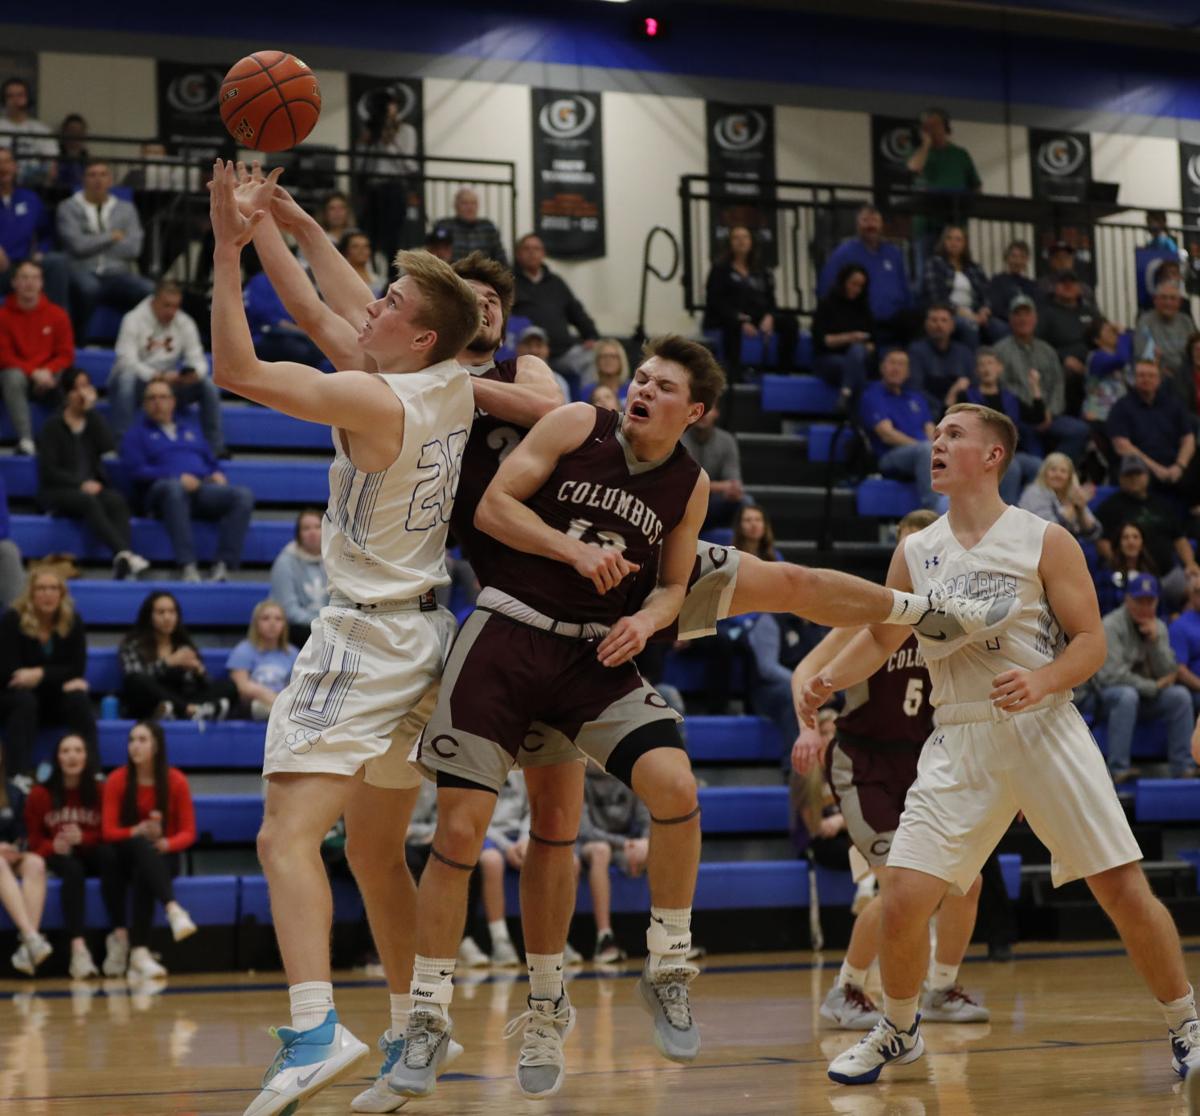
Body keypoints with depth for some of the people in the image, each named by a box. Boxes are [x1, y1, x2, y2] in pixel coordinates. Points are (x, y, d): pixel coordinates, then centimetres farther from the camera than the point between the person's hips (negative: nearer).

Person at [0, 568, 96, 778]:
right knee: (24, 701, -35)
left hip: (54, 700, 3)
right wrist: (60, 679, -24)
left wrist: (41, 675, -28)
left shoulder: (73, 621, -7)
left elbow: (76, 669, -12)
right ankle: (18, 776, -44)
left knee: (78, 699, -27)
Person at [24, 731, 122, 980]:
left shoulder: (100, 791, -1)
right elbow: (34, 838, 3)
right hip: (59, 856, -1)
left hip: (92, 853, 1)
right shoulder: (40, 794, -1)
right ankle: (78, 948, -51)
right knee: (73, 870, -36)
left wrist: (83, 838, -22)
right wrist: (53, 846, -20)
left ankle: (119, 936, -38)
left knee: (109, 854, -34)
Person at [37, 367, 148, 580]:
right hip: (58, 492, -3)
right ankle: (124, 553, -55)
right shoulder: (53, 426, 7)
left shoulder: (93, 421, 16)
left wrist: (91, 411, -7)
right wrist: (81, 483, -16)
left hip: (93, 488, 3)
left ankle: (122, 563, -53)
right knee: (88, 501, -37)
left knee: (116, 500, -32)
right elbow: (48, 470, -2)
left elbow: (109, 447, -7)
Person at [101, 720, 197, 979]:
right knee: (142, 846, -36)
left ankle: (139, 951, -46)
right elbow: (108, 831, -8)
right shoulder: (117, 780, -4)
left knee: (144, 876, -35)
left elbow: (188, 833, -4)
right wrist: (138, 831, -27)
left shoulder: (176, 781, -4)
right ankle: (173, 910, -59)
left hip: (163, 856, 0)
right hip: (128, 855, 0)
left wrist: (166, 843, -25)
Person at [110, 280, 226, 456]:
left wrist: (195, 373, -28)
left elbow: (198, 360, -1)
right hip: (136, 383, -4)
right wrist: (157, 376, -37)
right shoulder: (134, 320, -13)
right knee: (127, 378, -39)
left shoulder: (185, 323, 1)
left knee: (208, 384, -17)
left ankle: (216, 447, -13)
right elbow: (127, 362, -22)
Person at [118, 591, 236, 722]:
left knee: (228, 686, -17)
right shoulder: (133, 645, 5)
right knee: (137, 681, -33)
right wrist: (168, 662, -22)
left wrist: (198, 670, -14)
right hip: (146, 711, -3)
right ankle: (191, 710, -45)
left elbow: (205, 686, 7)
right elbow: (135, 678, -14)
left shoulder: (185, 646, 15)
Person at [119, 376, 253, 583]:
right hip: (163, 489, -4)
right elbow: (136, 471, 1)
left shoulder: (190, 427, 32)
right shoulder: (137, 433, 17)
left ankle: (223, 565, -36)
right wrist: (178, 478, -12)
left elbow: (212, 461, 30)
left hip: (203, 488, 4)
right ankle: (188, 566, -50)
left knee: (243, 495, -27)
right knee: (174, 487, -43)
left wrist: (217, 474, 4)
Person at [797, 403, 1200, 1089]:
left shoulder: (1045, 541, -1)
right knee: (905, 900, -7)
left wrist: (1043, 681, -22)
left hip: (1045, 728, -3)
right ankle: (900, 1032, 18)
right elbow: (883, 638, 18)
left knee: (1124, 888, -4)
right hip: (960, 742, 3)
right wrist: (831, 679, -1)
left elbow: (1091, 640, -3)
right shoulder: (916, 553, 10)